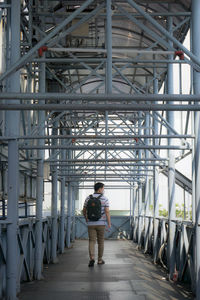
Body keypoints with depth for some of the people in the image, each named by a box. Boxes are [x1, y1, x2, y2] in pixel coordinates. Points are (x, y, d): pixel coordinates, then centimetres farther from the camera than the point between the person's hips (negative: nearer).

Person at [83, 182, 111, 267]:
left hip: (91, 224, 1)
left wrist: (86, 219, 25)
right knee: (101, 241, 13)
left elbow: (84, 211, 8)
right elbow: (107, 212, -12)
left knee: (92, 241, 0)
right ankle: (100, 260, 20)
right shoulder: (105, 199, -6)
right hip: (101, 223, -1)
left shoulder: (88, 198, 3)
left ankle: (92, 258, -21)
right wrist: (109, 223, -6)